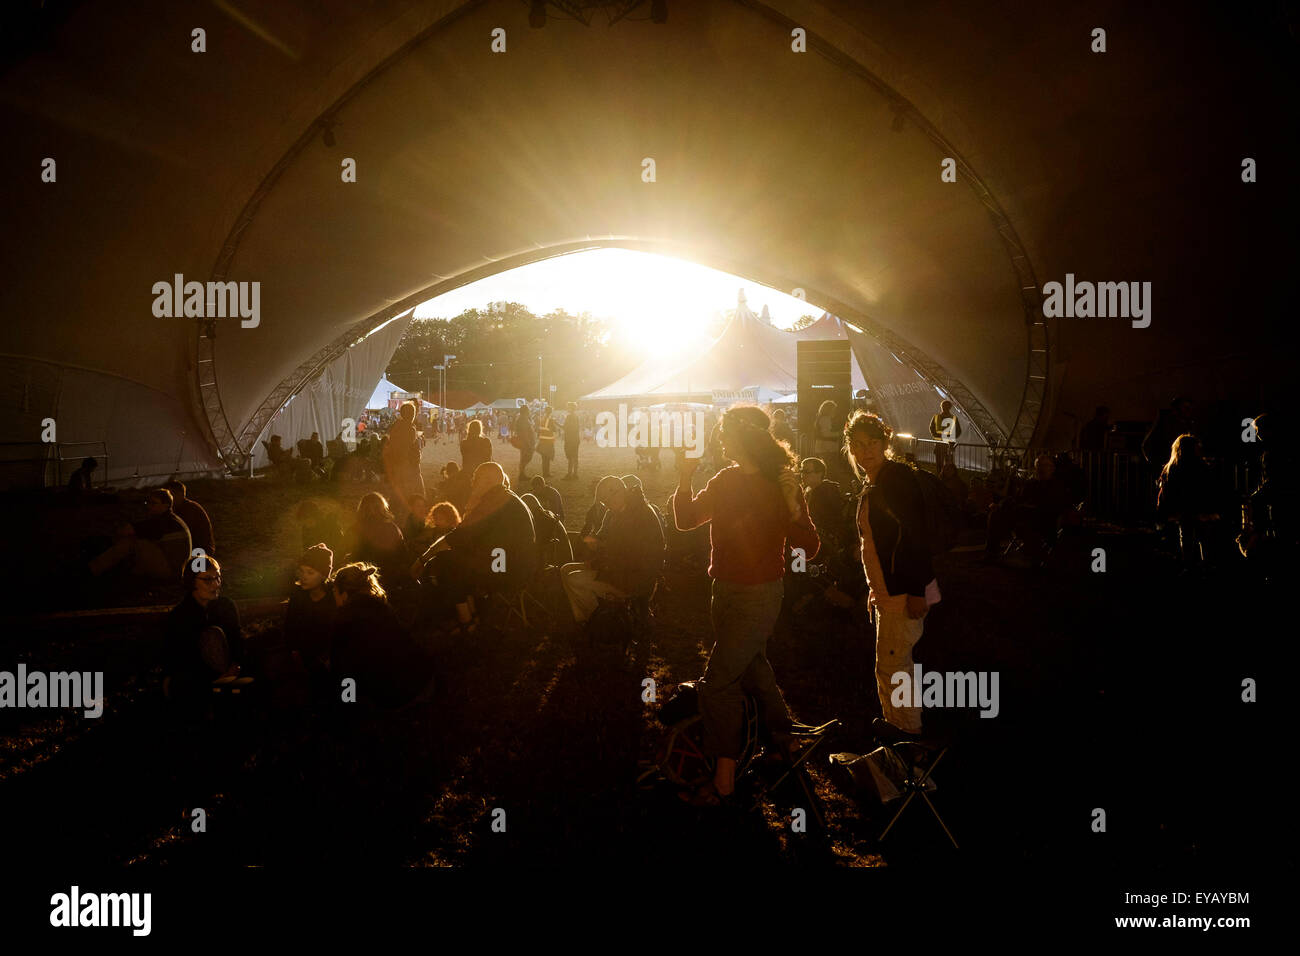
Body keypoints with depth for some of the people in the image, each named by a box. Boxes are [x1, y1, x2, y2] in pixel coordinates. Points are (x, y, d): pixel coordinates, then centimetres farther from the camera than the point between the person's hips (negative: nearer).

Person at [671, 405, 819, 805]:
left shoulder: (780, 485, -16)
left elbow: (809, 548, -16)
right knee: (752, 670, 21)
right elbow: (685, 519, 10)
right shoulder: (725, 480, 4)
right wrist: (685, 478, -4)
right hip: (725, 591, 8)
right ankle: (783, 740, 41)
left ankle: (724, 778, -2)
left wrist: (794, 510, -33)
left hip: (759, 595, -8)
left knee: (717, 682, -10)